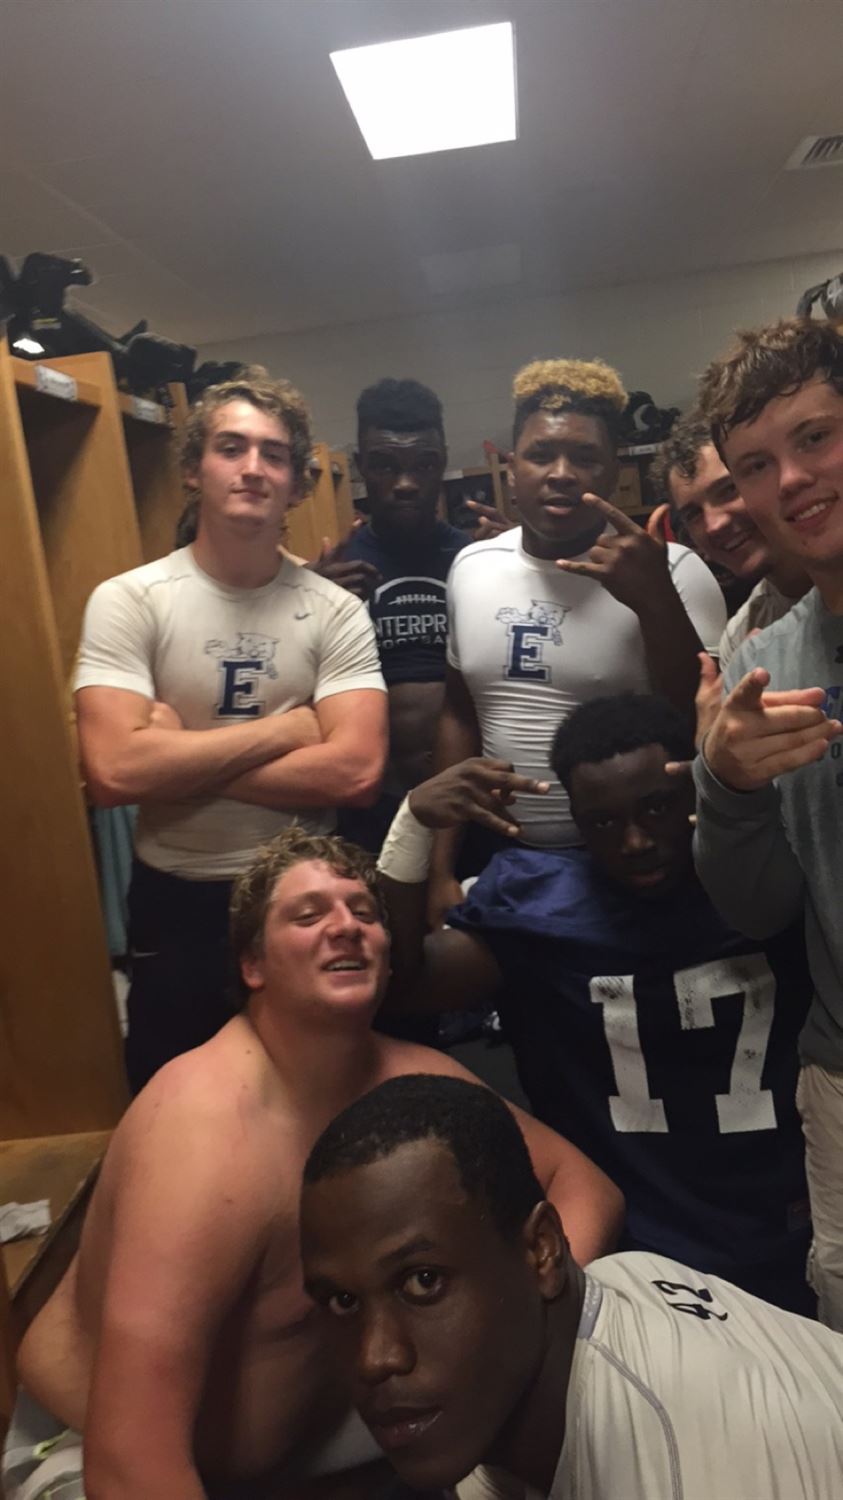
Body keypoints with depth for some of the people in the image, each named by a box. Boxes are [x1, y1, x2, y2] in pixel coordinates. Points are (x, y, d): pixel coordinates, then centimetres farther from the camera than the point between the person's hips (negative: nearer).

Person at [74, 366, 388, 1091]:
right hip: (177, 903, -1)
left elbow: (356, 771, -19)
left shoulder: (337, 612, -7)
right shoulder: (128, 601, -10)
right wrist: (288, 726, -19)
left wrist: (179, 763, -18)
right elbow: (114, 770, -23)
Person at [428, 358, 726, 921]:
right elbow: (459, 716, 8)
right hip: (501, 856, 4)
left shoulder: (672, 571, -11)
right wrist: (443, 868, 8)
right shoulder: (471, 568, 1)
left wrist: (657, 603, -26)